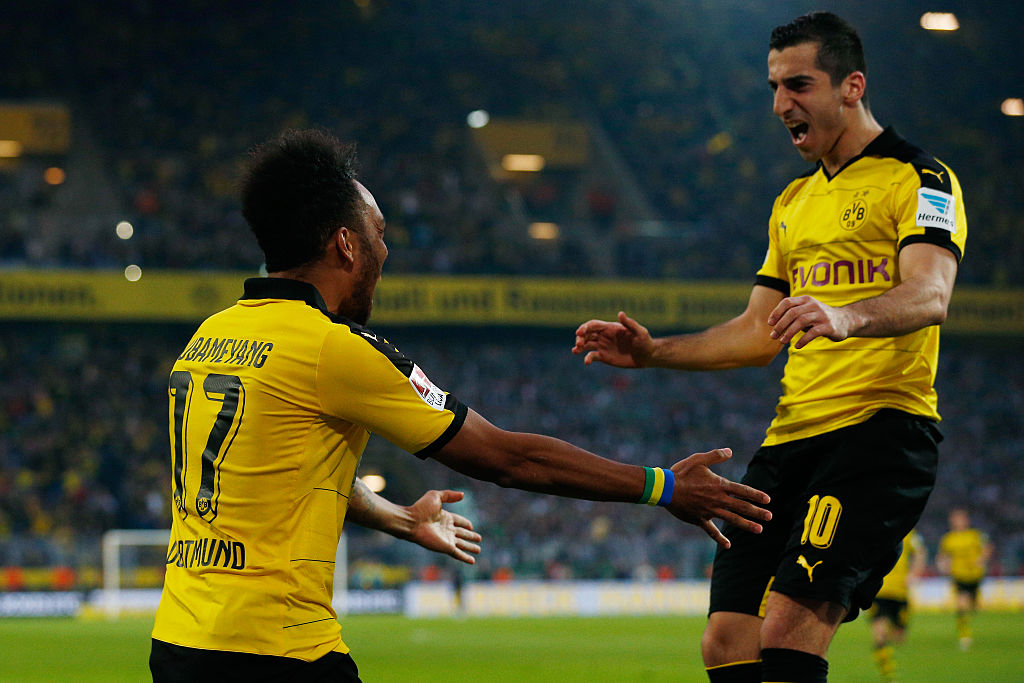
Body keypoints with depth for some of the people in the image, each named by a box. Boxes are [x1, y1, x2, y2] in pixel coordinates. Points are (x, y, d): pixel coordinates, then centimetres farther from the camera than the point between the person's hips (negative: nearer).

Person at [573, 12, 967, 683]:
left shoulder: (920, 179, -2)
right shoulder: (793, 201, 24)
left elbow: (929, 296, -21)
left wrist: (845, 316, -41)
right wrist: (652, 352, 15)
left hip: (880, 426, -8)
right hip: (791, 438, 8)